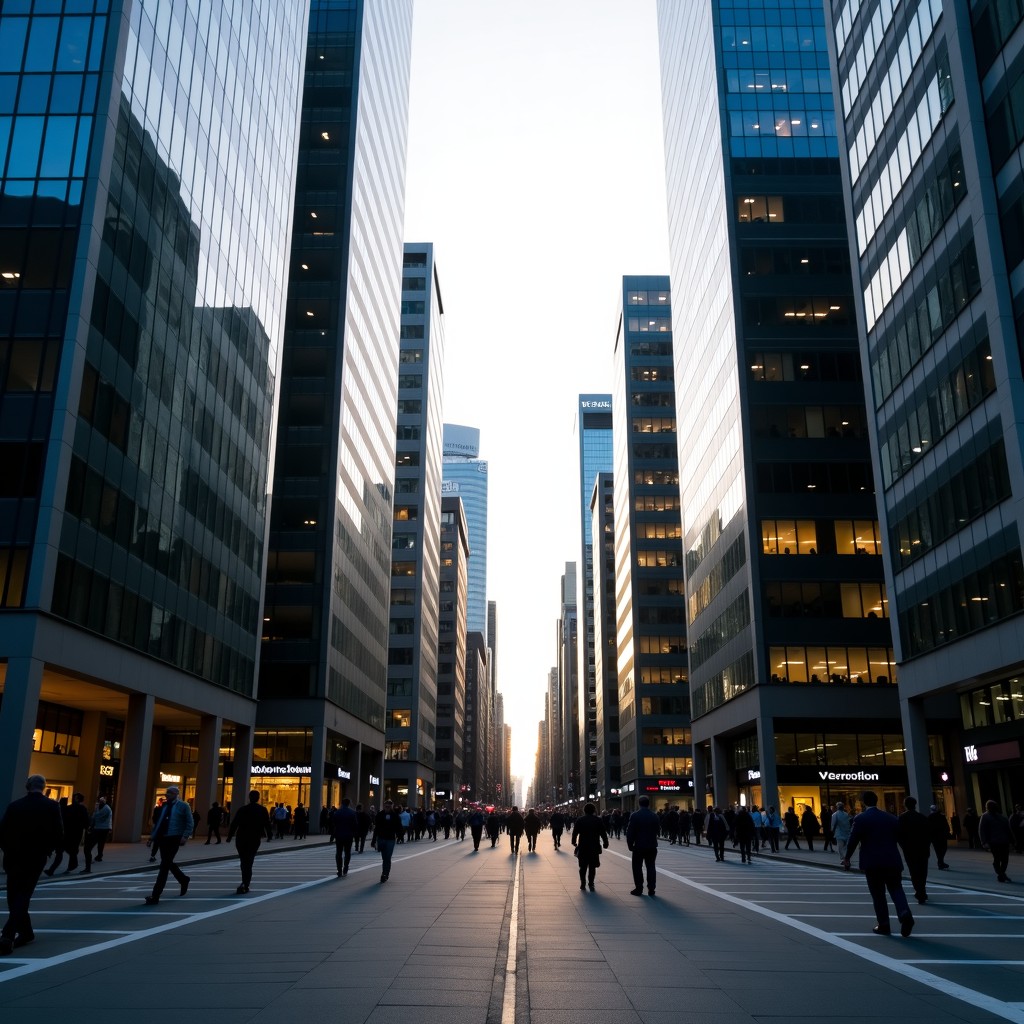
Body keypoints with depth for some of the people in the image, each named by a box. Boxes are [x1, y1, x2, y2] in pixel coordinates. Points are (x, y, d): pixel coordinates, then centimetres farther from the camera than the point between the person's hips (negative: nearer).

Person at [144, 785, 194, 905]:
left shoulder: (183, 806, -1)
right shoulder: (165, 806, 15)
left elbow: (190, 823, -3)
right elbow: (159, 823, 20)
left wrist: (185, 836, -17)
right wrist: (152, 837, 13)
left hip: (174, 839, -7)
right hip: (162, 838, 7)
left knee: (164, 865, -11)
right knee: (168, 864, 15)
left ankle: (155, 896, -9)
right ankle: (183, 879, 41)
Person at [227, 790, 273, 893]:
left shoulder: (242, 809, 1)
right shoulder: (263, 810, -1)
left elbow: (234, 824, 0)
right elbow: (267, 824, 0)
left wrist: (230, 836, 7)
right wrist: (270, 835, 14)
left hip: (241, 839, 1)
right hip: (255, 839, -1)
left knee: (244, 861, 15)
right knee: (248, 862, 2)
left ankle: (246, 882, 23)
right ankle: (245, 884, -11)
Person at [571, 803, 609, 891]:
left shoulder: (579, 820, 0)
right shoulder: (598, 820, -2)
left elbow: (575, 832, 2)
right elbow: (603, 833, -2)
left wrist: (574, 842, 13)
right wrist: (605, 843, 6)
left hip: (582, 847, 1)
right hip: (594, 847, -1)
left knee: (583, 866, 12)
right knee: (592, 866, 5)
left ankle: (583, 884, 11)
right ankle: (591, 884, 1)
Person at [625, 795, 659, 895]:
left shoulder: (634, 815, -10)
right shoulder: (654, 816, 3)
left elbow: (630, 832, -11)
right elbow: (656, 831, 6)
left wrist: (630, 844, -3)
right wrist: (652, 841, 11)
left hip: (639, 846, -3)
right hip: (652, 846, 4)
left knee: (637, 868, 5)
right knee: (651, 867, 8)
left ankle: (639, 889, 3)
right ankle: (651, 889, 6)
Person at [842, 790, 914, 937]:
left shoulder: (860, 818, -5)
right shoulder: (891, 817, 9)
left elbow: (853, 840, -7)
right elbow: (898, 838, 15)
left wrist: (847, 858, 6)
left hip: (872, 862, -3)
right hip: (892, 860, 3)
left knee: (878, 894, 7)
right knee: (896, 889, 8)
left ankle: (883, 925, 8)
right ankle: (905, 913, -17)